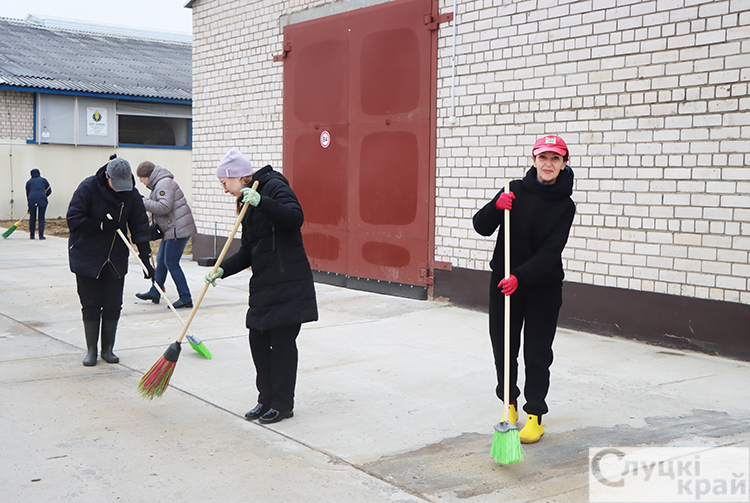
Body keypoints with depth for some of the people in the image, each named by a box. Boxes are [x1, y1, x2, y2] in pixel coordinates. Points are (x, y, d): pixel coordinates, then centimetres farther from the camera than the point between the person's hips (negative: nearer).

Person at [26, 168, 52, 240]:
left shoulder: (29, 182, 19)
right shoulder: (43, 180, 17)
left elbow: (27, 194, 19)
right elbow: (49, 191, 15)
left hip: (32, 199, 1)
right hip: (42, 199, -1)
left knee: (32, 217, 12)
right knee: (41, 217, 4)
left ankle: (31, 235, 15)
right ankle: (41, 235, -3)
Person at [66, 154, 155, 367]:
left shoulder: (132, 194, -4)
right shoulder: (88, 188, -13)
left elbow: (139, 226, -4)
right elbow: (73, 220, -14)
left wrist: (145, 257, -12)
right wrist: (102, 226, -20)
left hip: (116, 259, 3)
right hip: (86, 256, -2)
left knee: (113, 305, 3)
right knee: (90, 305, 2)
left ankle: (108, 349, 18)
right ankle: (91, 350, 15)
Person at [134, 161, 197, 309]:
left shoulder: (164, 183, -14)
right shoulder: (158, 185, 20)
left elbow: (164, 207, -23)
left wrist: (144, 202, -15)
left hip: (179, 228, -11)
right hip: (170, 230, 11)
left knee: (171, 263, -10)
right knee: (161, 261, 17)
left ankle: (186, 298, -7)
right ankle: (154, 293, 28)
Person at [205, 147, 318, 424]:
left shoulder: (274, 186, -8)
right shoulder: (247, 203, 17)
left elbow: (295, 217, -27)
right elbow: (247, 252, 14)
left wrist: (261, 201, -34)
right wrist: (222, 269, 1)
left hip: (288, 281, -9)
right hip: (264, 283, 9)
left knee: (282, 340, -2)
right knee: (258, 339, 9)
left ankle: (283, 404, 10)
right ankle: (267, 399, 21)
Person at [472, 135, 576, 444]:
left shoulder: (564, 206, -6)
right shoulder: (516, 190, 1)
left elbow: (550, 251, -16)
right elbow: (482, 228, -2)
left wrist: (520, 277, -29)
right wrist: (496, 206, -22)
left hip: (543, 286, -2)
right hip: (503, 281, 2)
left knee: (537, 355, 1)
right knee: (503, 349, 10)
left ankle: (535, 416, 14)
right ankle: (509, 403, 30)